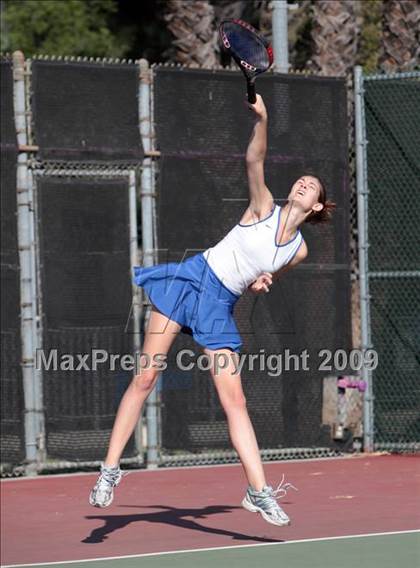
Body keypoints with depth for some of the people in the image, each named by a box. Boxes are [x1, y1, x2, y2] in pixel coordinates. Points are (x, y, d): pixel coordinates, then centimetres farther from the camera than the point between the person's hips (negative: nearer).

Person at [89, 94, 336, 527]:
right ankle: (110, 469, 2)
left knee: (234, 400, -4)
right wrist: (261, 119, -30)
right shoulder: (263, 208, -1)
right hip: (191, 278, -2)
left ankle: (259, 492, -2)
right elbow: (254, 160, -16)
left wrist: (261, 281, 0)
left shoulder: (298, 251, 7)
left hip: (220, 307, 2)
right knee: (144, 379, -4)